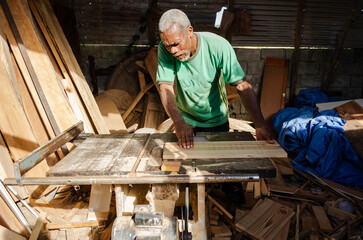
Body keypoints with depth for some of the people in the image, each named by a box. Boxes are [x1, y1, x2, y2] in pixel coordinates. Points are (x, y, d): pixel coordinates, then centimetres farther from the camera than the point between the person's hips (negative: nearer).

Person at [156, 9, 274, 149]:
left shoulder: (218, 46, -26)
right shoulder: (165, 49, -21)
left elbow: (242, 86, -25)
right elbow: (166, 89, -27)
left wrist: (260, 124, -35)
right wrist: (179, 123, -43)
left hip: (216, 120, 0)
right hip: (185, 119, 1)